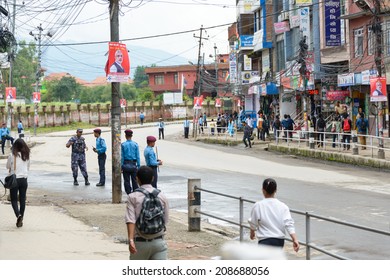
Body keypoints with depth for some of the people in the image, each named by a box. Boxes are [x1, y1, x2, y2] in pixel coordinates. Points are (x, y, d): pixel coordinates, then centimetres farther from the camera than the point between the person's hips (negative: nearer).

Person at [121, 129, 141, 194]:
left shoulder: (123, 145, -6)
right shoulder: (135, 144, -3)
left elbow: (122, 156, -5)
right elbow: (138, 156, -1)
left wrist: (121, 166, -1)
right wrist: (138, 166, 4)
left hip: (126, 165, -1)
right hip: (133, 165, 1)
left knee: (126, 181, 5)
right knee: (134, 180, 8)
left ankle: (129, 193, 5)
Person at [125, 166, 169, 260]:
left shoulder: (133, 197, -4)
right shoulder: (162, 196, 3)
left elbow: (130, 220, -16)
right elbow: (166, 220, 5)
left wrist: (131, 240, -24)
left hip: (140, 242, -1)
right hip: (159, 241, 1)